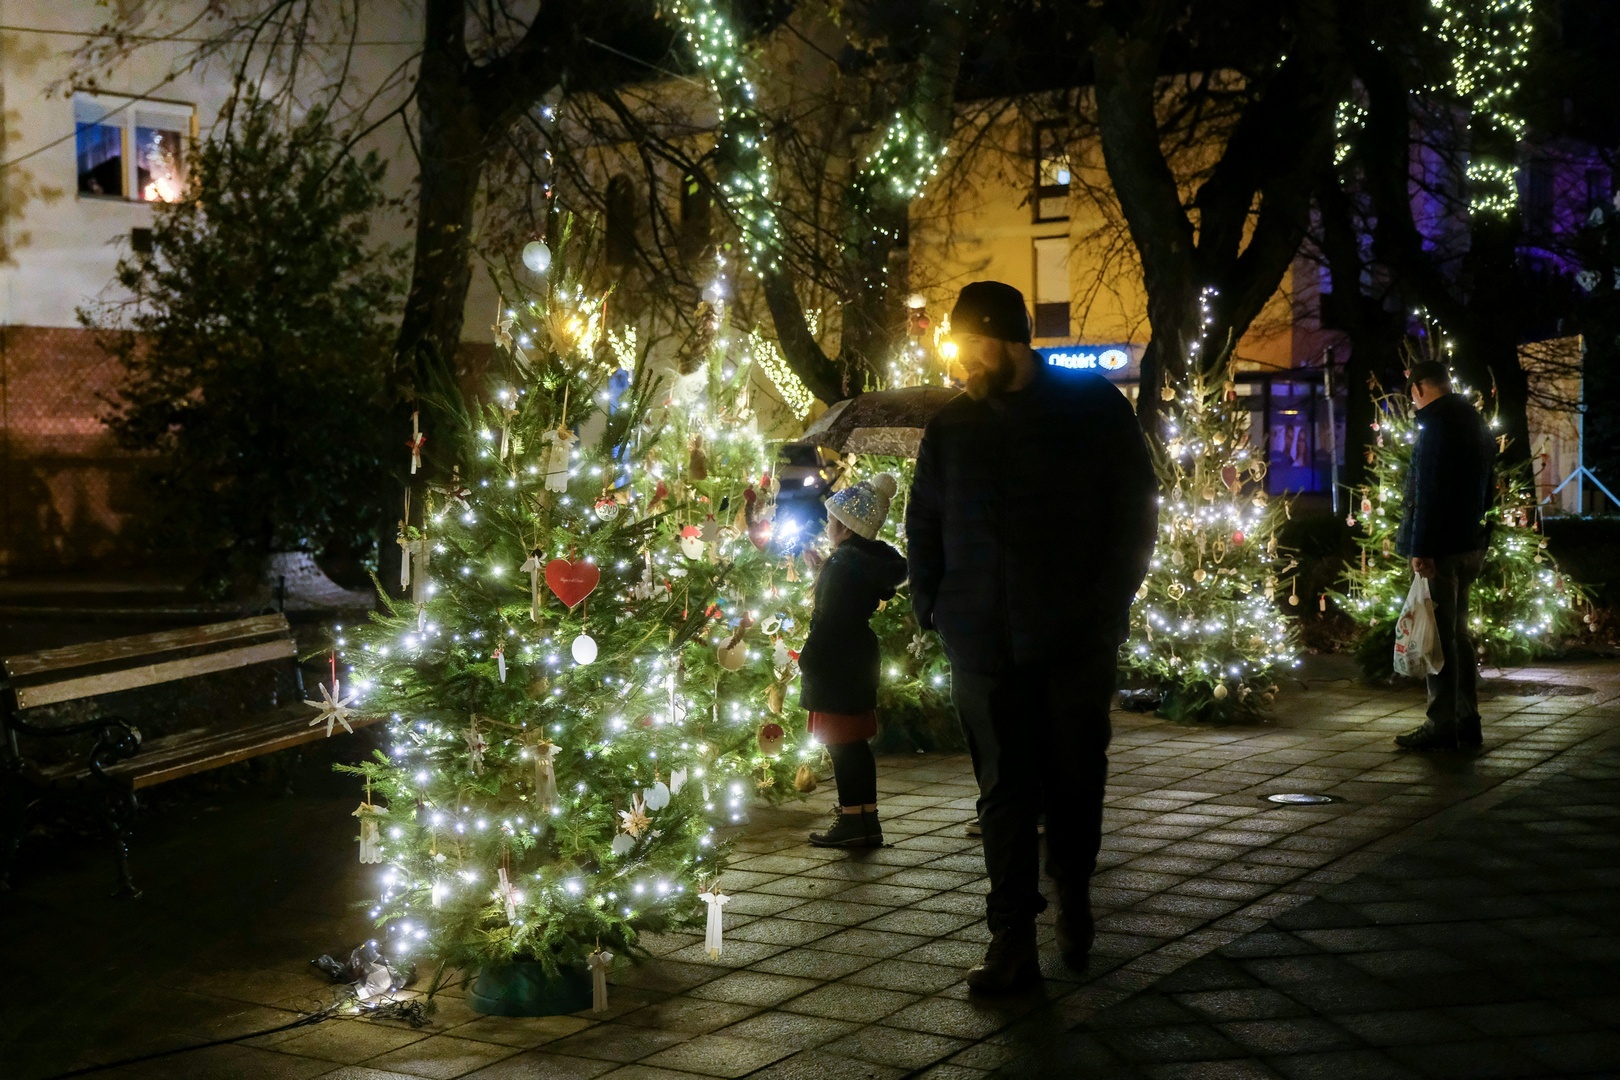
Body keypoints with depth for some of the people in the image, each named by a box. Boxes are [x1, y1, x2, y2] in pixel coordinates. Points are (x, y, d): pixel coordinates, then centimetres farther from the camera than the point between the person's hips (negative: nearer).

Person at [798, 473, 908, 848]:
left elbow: (827, 619, -20)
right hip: (859, 658, 9)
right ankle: (865, 816, 20)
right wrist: (822, 570, 21)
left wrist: (807, 661, -14)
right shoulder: (872, 558, 9)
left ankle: (853, 820, 0)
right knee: (854, 741, 14)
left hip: (836, 664, -9)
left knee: (841, 741, -4)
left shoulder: (843, 563, -18)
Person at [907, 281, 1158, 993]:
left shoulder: (1095, 408, 2)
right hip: (982, 642, 2)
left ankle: (1073, 900, 33)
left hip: (1077, 639, -1)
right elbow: (923, 524, 17)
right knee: (1003, 792, 2)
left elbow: (1135, 509, 3)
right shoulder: (951, 426, 9)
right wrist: (931, 608, 6)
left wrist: (1108, 604, -4)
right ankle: (1013, 939, 6)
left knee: (1075, 781, 9)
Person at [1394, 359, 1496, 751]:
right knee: (1457, 632, 14)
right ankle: (1466, 722, 18)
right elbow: (1487, 485, 21)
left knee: (1439, 635, -5)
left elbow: (1428, 490, -21)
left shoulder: (1437, 424, -15)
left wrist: (1421, 547, -21)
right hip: (1469, 543, 10)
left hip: (1441, 546, -10)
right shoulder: (1475, 421, 16)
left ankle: (1442, 725, -3)